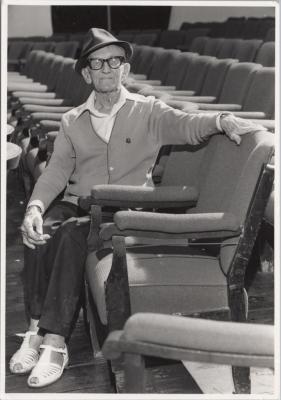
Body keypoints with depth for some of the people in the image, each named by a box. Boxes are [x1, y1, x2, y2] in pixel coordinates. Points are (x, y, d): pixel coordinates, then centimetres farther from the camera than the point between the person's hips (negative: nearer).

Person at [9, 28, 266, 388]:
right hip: (76, 205, 3)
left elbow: (187, 125, -8)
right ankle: (37, 329, -21)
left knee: (72, 237, -32)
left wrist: (221, 120, -31)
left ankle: (55, 341, -28)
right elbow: (57, 170, 5)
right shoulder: (72, 121, 15)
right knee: (39, 233, -27)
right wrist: (36, 206, -14)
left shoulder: (148, 112, 8)